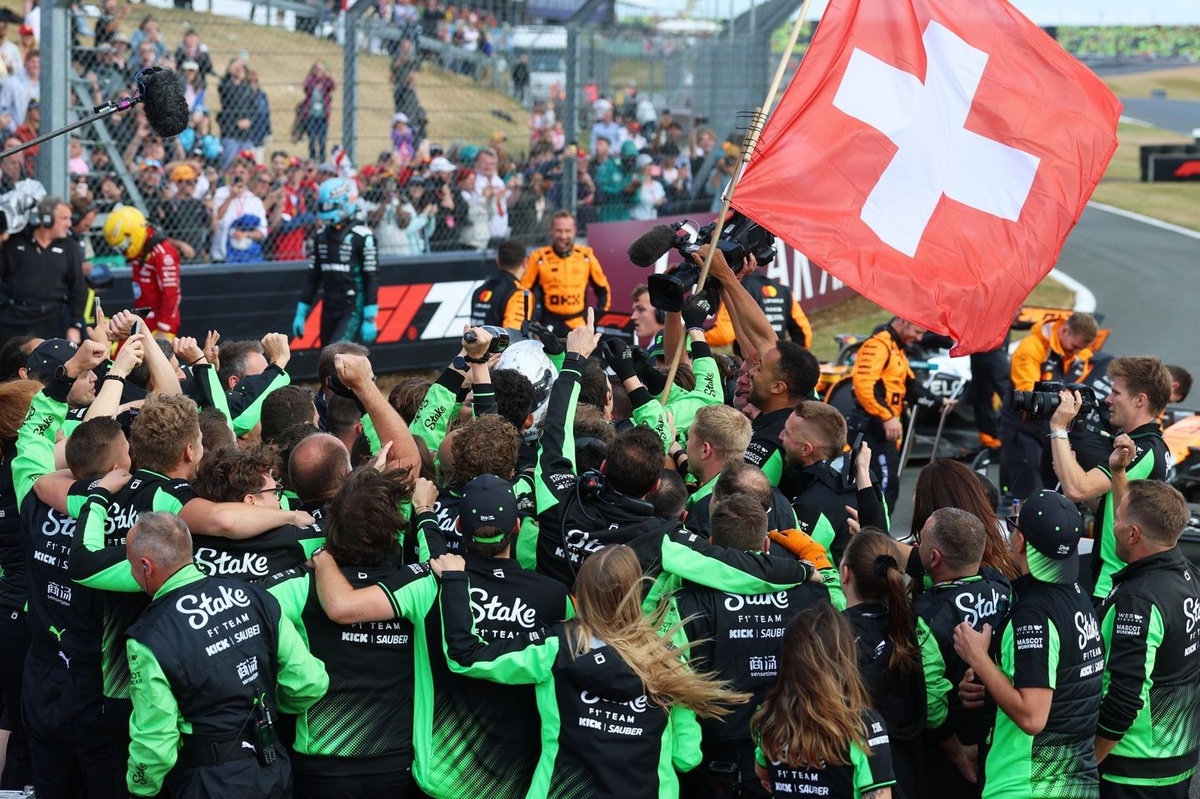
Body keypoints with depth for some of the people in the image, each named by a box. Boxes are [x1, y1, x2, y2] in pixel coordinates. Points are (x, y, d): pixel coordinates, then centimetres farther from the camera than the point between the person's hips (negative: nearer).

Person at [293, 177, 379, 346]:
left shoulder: (362, 236, -10)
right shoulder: (320, 236, 10)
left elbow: (371, 280, -11)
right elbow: (312, 278, 15)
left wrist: (370, 319, -15)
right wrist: (301, 313, 12)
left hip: (353, 309, -7)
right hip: (329, 310, 7)